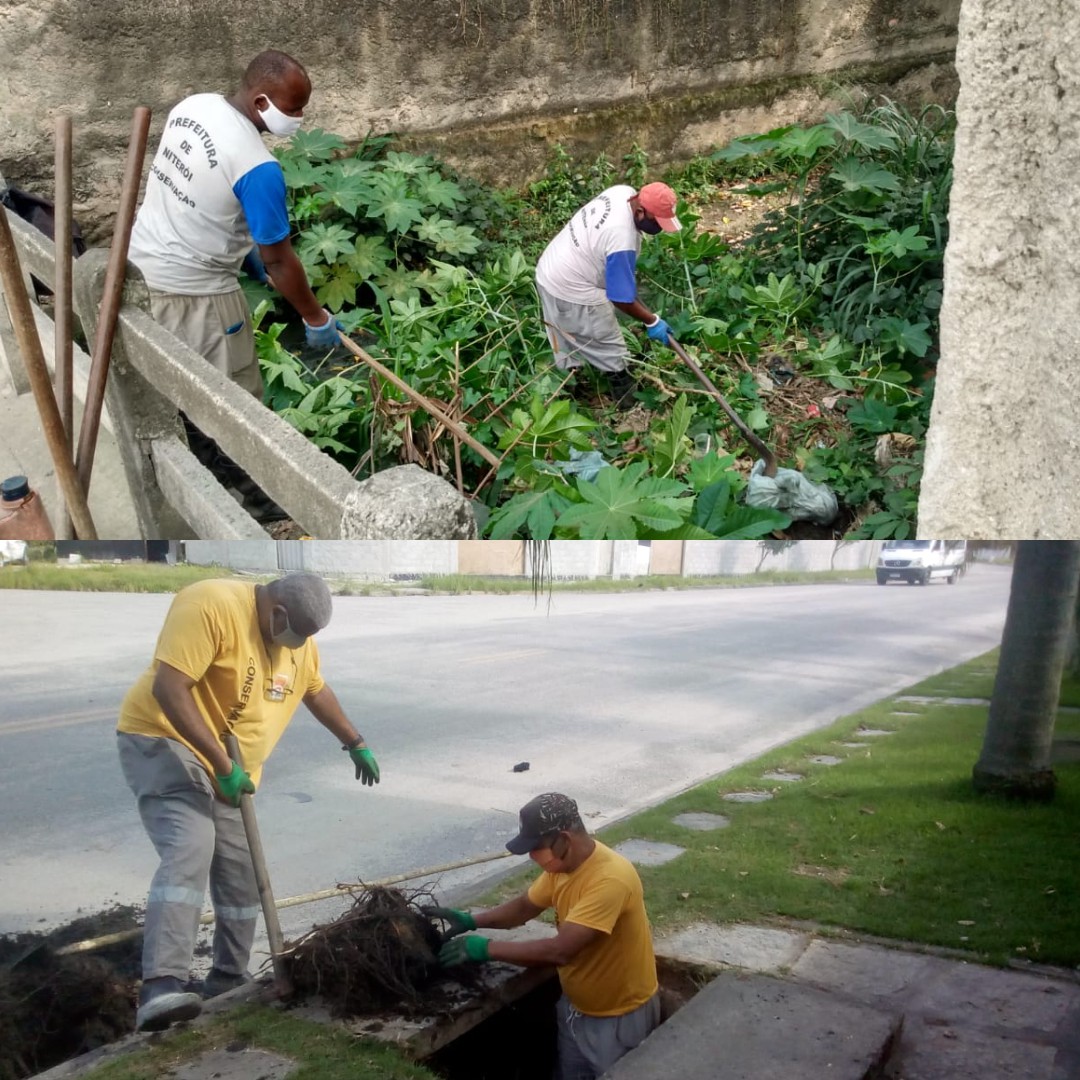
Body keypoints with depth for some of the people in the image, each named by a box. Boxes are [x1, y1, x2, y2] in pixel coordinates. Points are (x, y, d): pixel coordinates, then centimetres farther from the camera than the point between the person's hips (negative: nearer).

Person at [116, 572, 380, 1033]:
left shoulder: (300, 638, 3)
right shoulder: (211, 606, -24)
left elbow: (316, 690, 20)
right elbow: (167, 688, -29)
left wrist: (356, 743, 26)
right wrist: (222, 763, -31)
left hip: (230, 769, 8)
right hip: (163, 742, -8)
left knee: (242, 873, 8)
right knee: (189, 849, -28)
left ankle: (228, 982, 22)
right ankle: (161, 987, -34)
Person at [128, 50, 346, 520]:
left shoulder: (194, 105, -2)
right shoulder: (258, 168, -27)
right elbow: (279, 261, -20)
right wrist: (315, 319, -7)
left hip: (141, 260, 9)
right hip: (191, 286, -9)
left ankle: (206, 462, 43)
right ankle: (245, 490, 23)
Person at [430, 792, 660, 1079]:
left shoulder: (610, 879, -35)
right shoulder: (561, 864, -7)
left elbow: (559, 951, -39)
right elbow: (524, 906, 8)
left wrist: (487, 948, -31)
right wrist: (471, 921, -8)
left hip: (620, 1016, -8)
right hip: (577, 1006, 8)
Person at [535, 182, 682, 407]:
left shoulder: (625, 192, -7)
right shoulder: (622, 241, -34)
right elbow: (621, 298, -25)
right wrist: (651, 321, -12)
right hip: (573, 292, -9)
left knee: (567, 348, 27)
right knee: (611, 352, 9)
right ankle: (628, 404, 25)